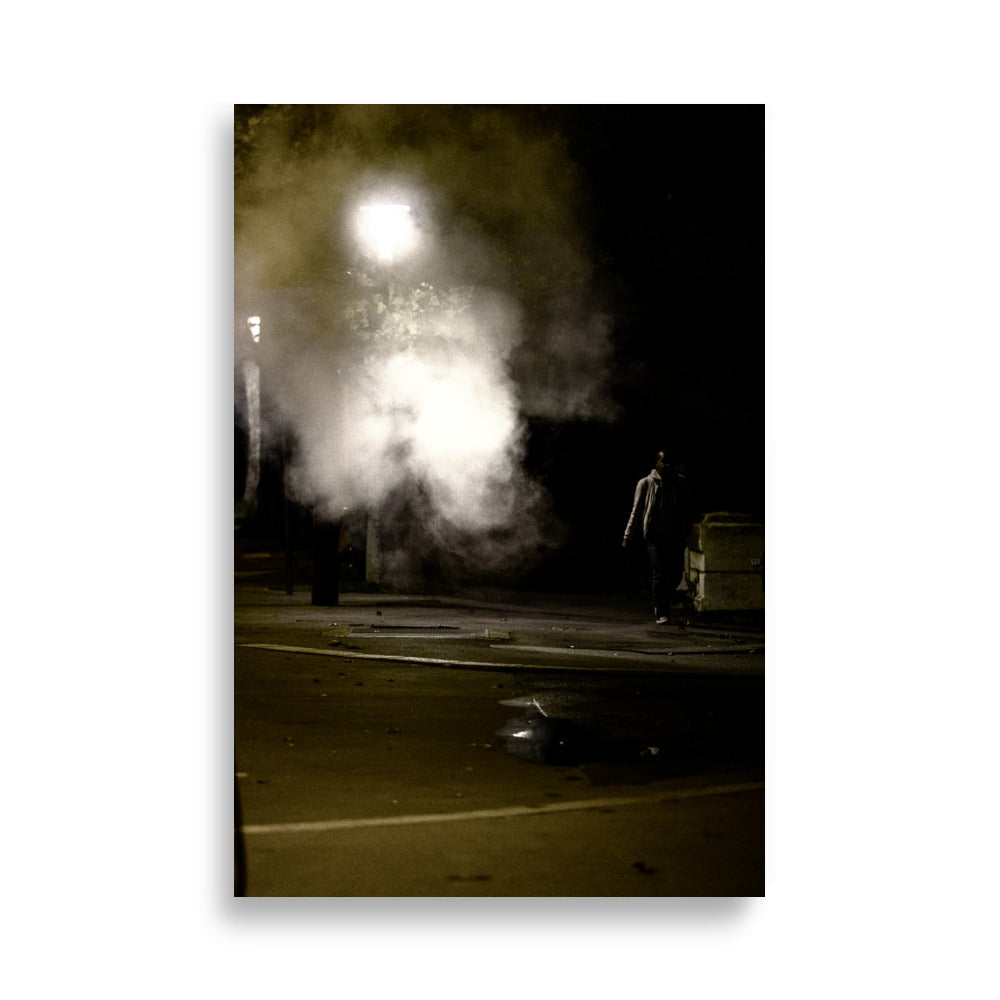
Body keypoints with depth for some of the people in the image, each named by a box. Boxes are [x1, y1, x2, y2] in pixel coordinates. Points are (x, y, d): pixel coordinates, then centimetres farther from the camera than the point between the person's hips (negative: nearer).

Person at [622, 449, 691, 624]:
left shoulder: (680, 482, 9)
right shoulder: (645, 483, 4)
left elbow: (686, 509, 14)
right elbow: (636, 511, 6)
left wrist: (685, 533, 7)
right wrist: (627, 536, 2)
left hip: (675, 535, 3)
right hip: (655, 535, -3)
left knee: (676, 575, 1)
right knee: (660, 575, -10)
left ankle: (659, 604, 25)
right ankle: (661, 614, -3)